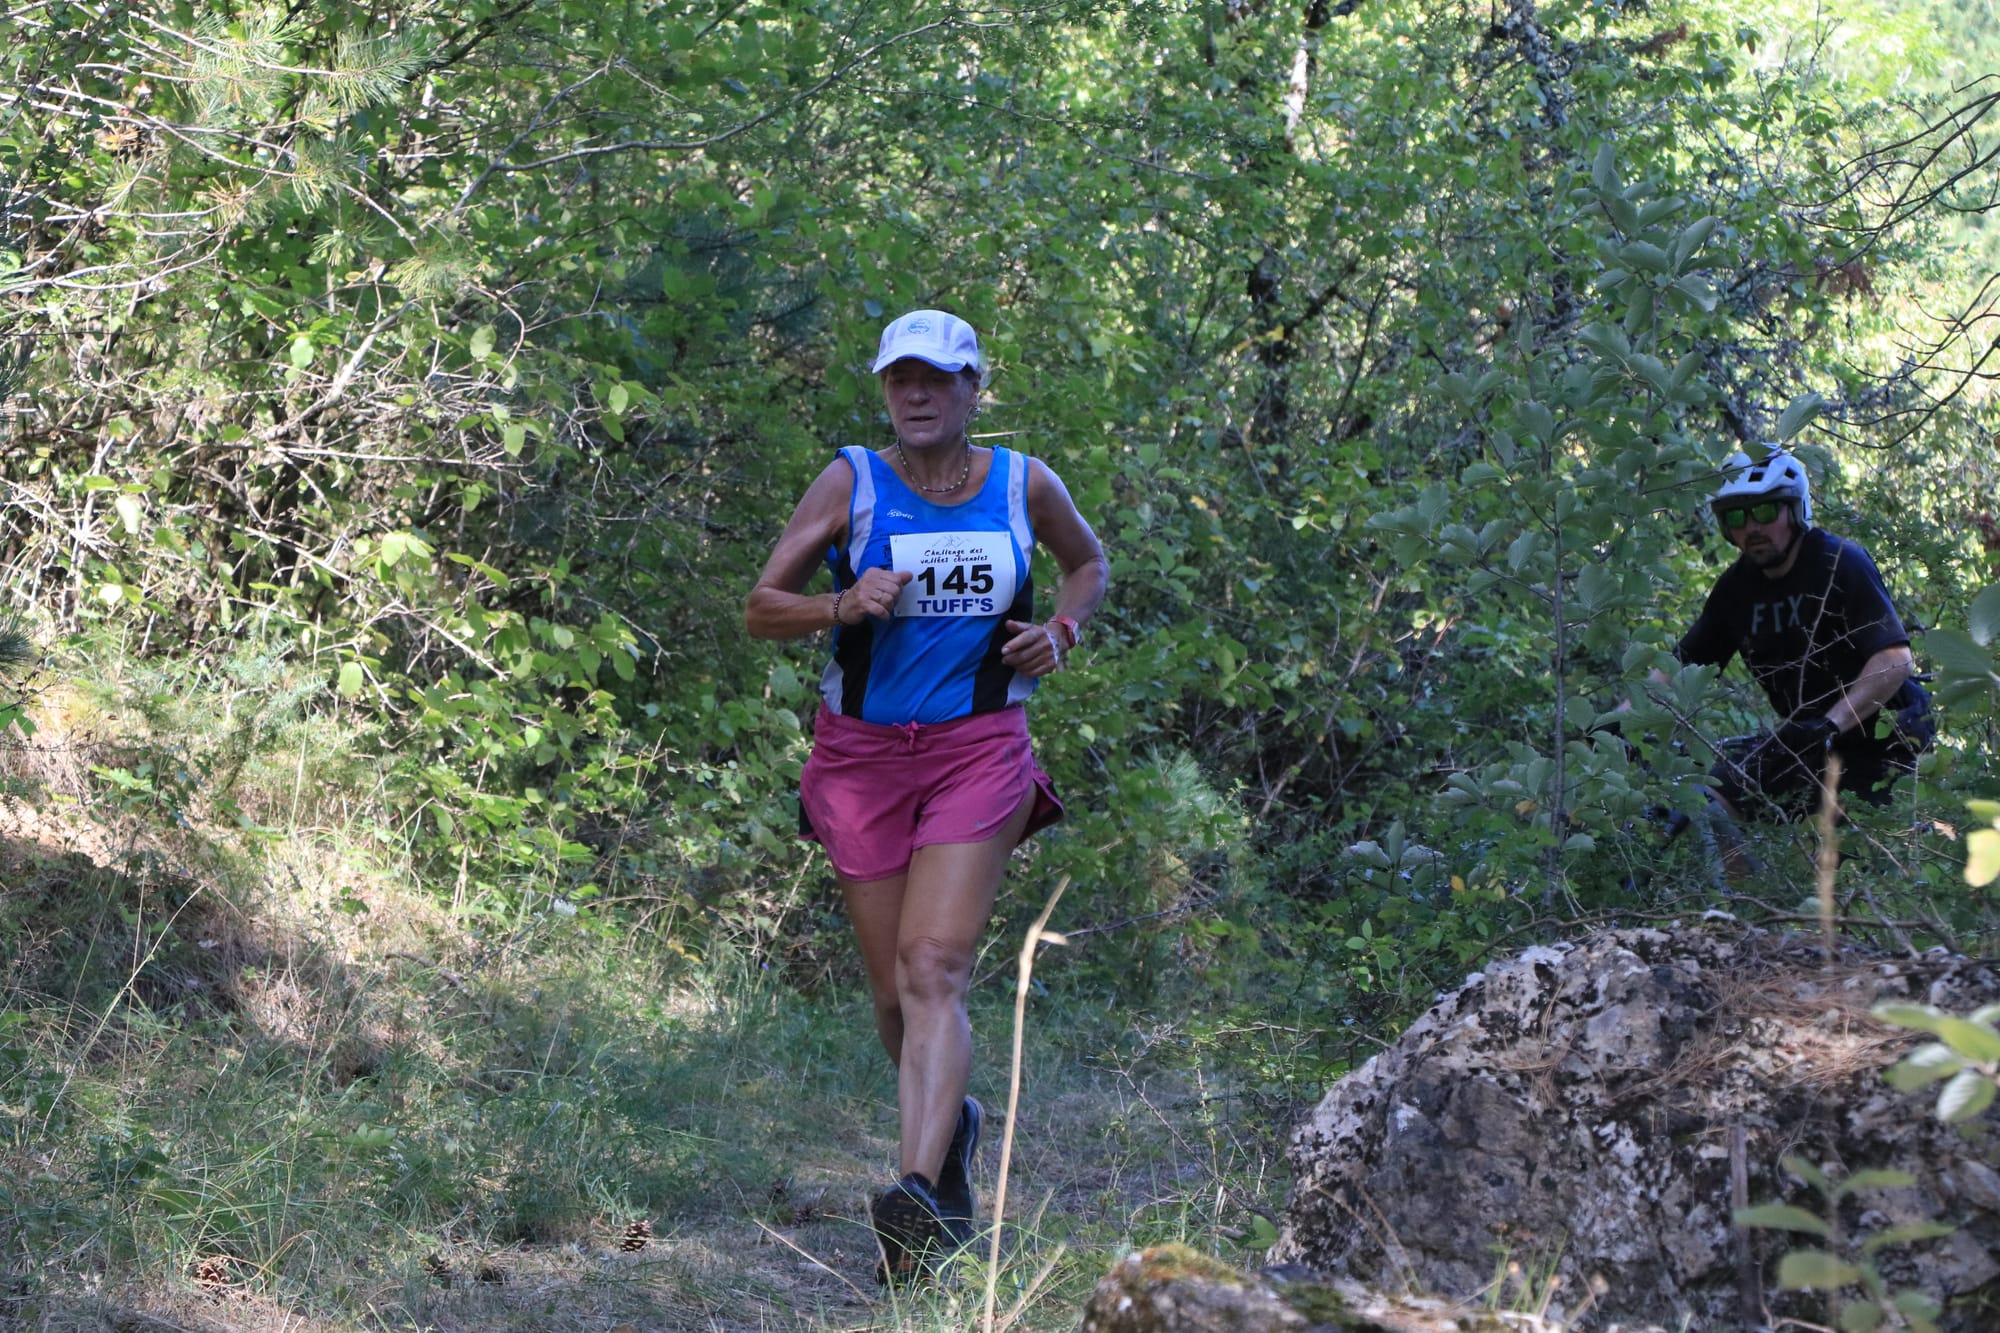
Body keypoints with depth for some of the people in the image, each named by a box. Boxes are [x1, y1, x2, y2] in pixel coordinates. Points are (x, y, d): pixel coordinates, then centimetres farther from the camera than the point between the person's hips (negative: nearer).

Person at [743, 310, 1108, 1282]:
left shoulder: (1023, 485, 2)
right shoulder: (852, 483, -3)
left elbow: (1089, 563, 22)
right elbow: (761, 609, -2)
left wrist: (1061, 633, 2)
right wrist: (842, 605, -22)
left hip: (978, 752, -1)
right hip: (862, 753, 1)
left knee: (933, 972, -18)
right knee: (893, 992, 8)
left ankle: (922, 1195, -29)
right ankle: (950, 1124, 39)